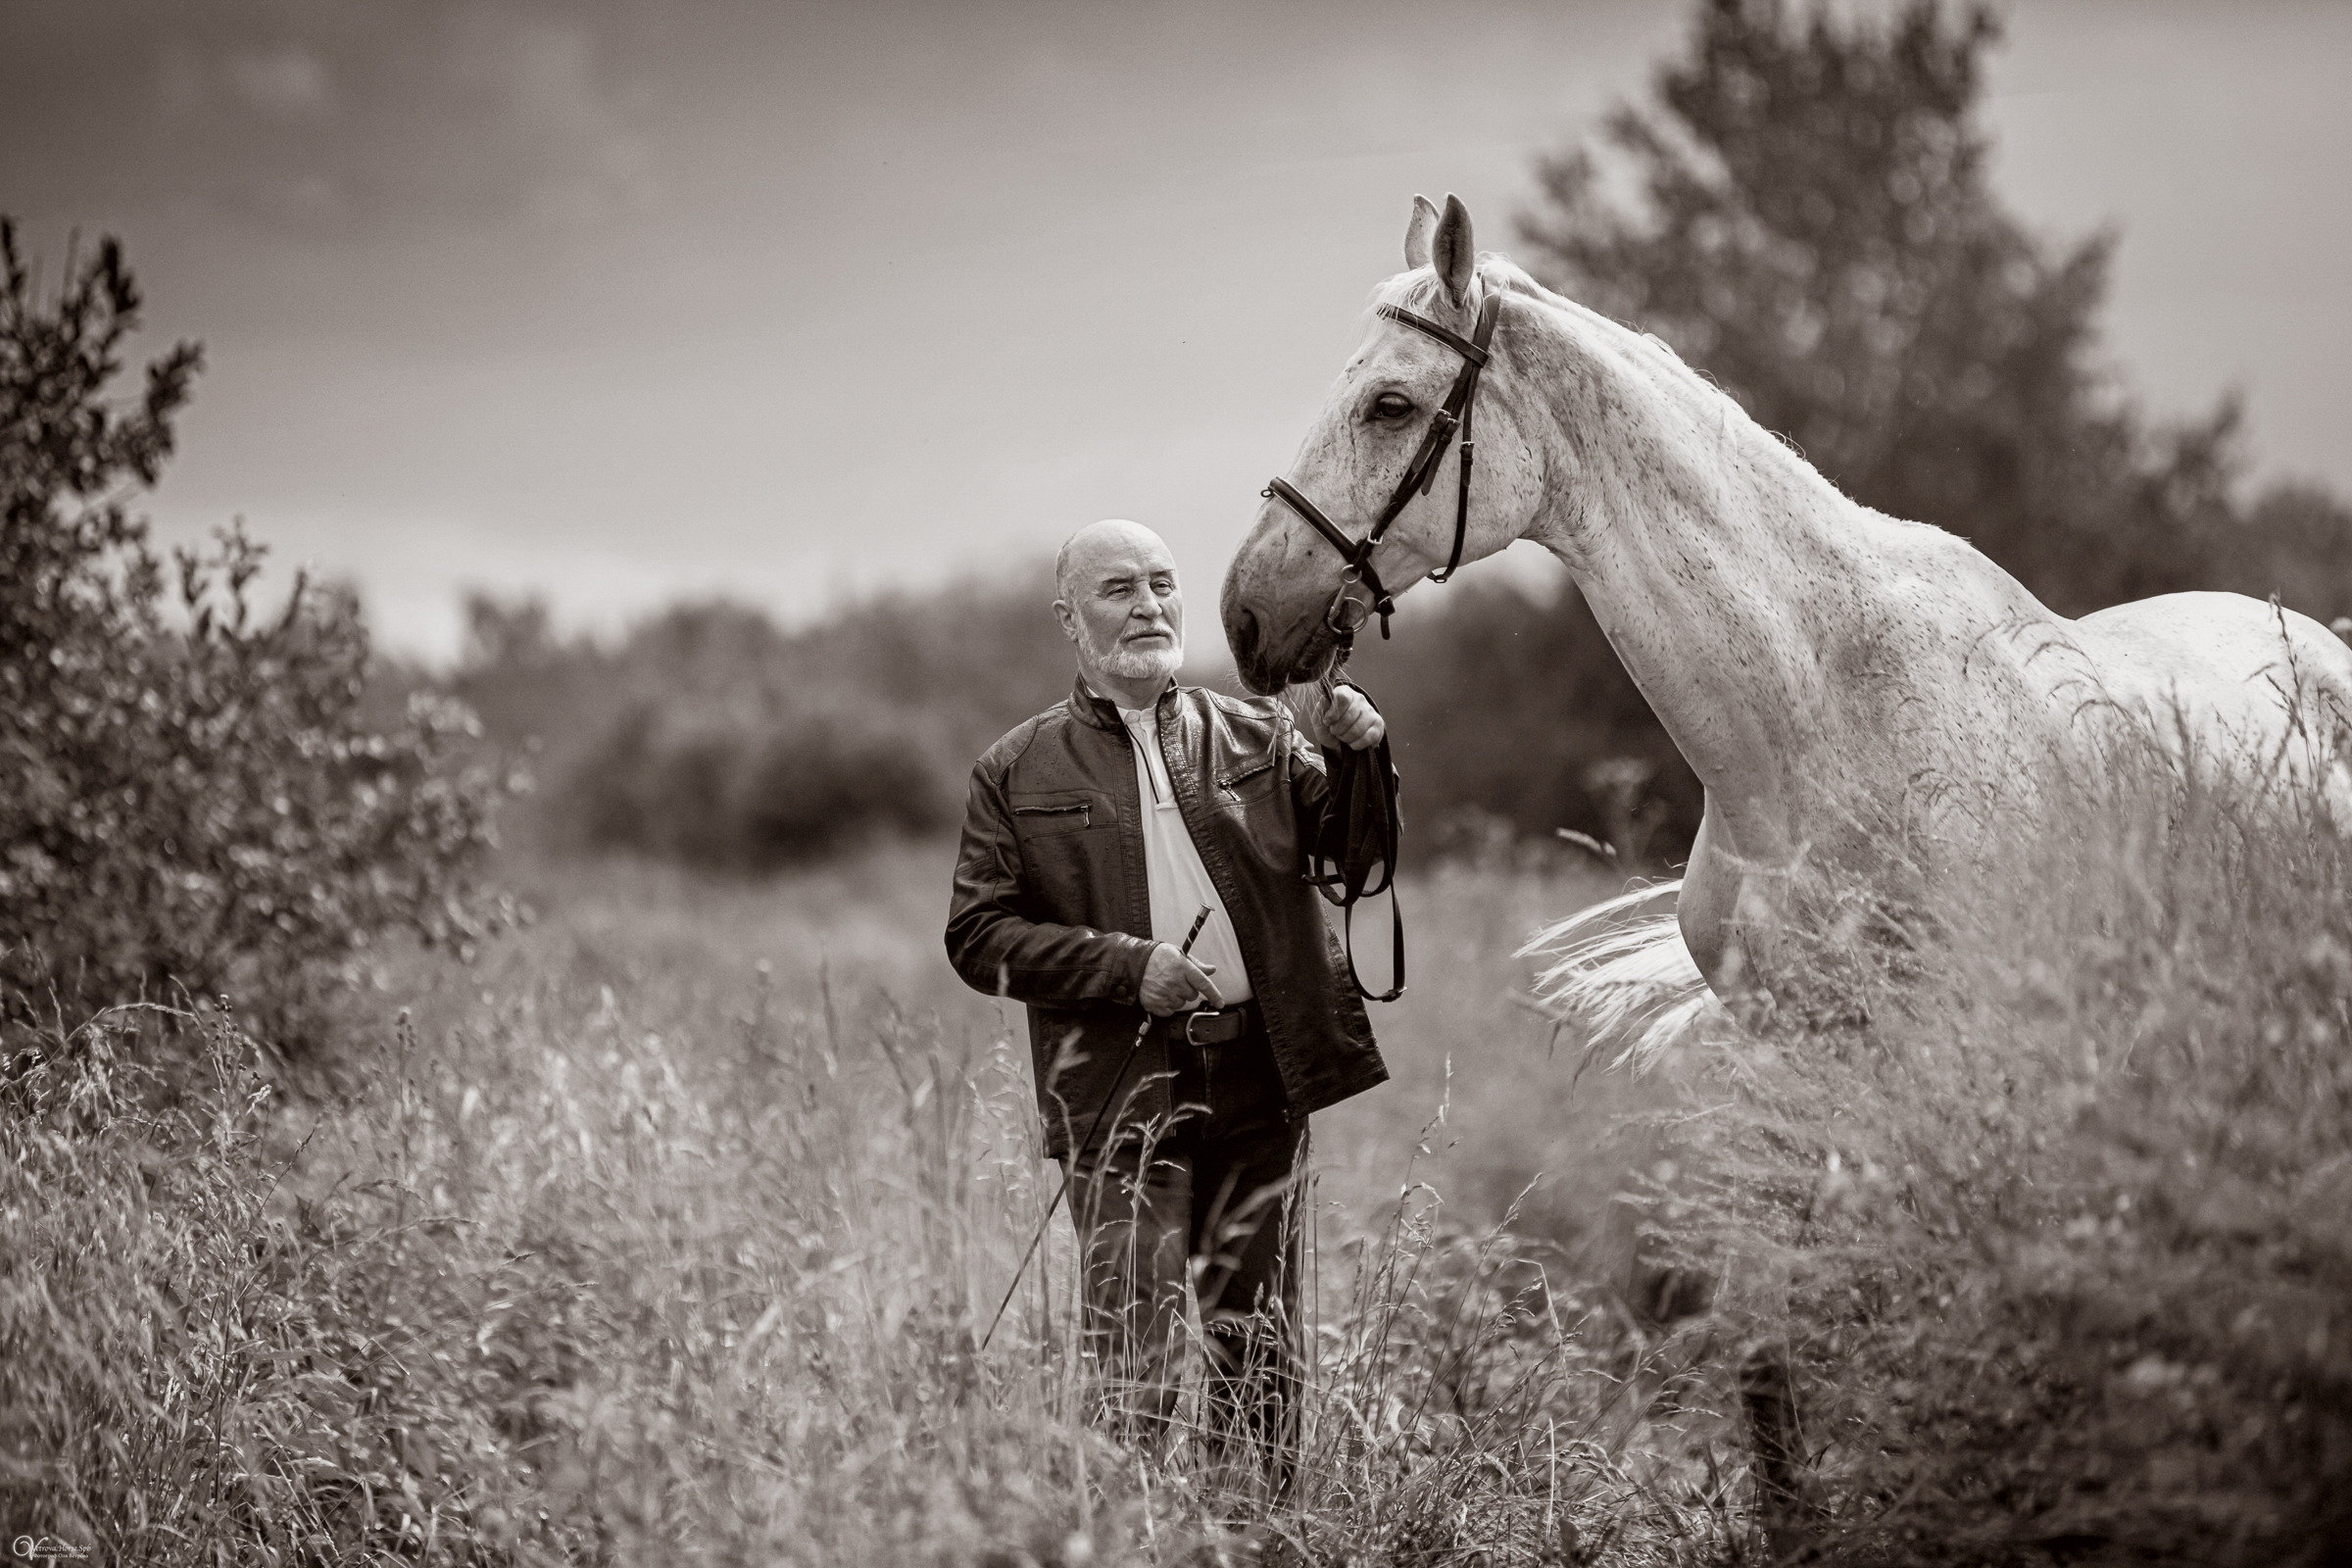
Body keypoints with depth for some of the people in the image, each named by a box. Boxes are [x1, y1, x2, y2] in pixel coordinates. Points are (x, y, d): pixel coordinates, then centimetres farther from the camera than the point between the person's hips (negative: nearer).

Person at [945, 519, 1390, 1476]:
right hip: (1122, 1097, -3)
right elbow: (978, 937, 1)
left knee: (1260, 1350, 10)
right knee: (1134, 1358, -7)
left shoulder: (1262, 737, 12)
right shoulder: (1019, 773, 5)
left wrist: (1358, 759, -17)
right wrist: (1125, 967, -12)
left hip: (1262, 1079, 3)